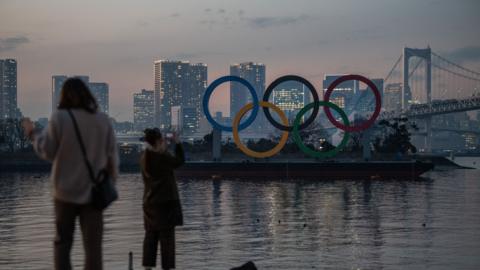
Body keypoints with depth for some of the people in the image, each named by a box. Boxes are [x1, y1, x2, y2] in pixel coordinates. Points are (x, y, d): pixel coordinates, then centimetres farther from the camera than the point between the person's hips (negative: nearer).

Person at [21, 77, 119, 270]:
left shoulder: (59, 118, -8)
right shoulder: (103, 120, -1)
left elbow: (47, 152, -4)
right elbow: (112, 156, 2)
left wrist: (33, 133, 12)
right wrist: (111, 180, 16)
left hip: (66, 190, -1)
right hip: (93, 191, 1)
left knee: (62, 241, 14)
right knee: (93, 245, 2)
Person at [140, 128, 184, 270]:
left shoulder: (145, 157, 4)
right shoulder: (161, 157, -18)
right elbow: (180, 161, -7)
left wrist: (162, 149, 12)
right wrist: (177, 143, 1)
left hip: (150, 202, 7)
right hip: (165, 201, -7)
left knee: (151, 234, 11)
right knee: (167, 235, -1)